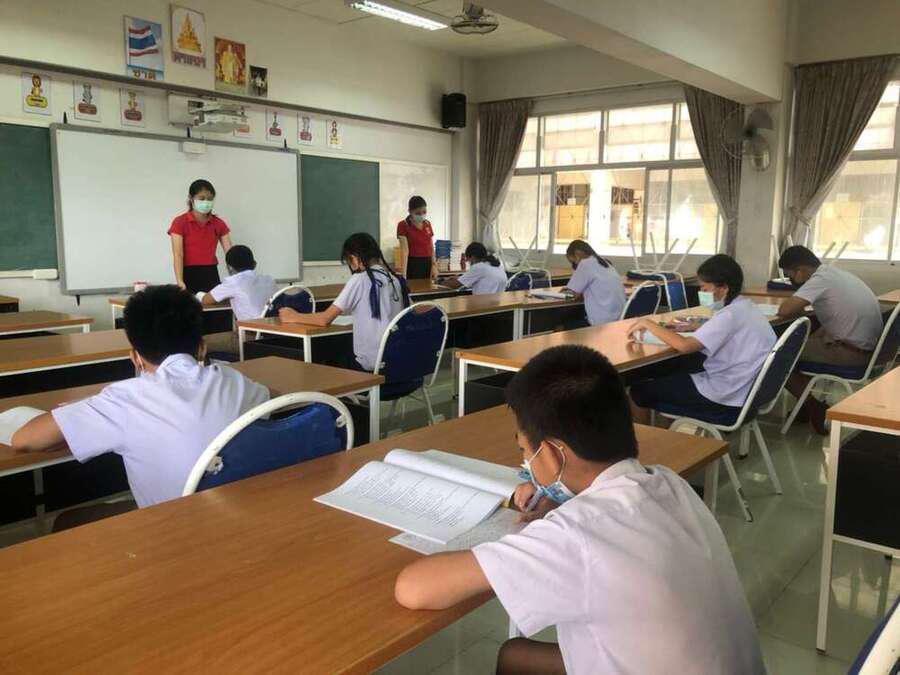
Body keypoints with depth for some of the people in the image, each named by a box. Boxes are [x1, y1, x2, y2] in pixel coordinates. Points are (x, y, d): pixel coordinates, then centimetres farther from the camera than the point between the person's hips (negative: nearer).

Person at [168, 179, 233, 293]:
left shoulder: (218, 223, 5)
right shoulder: (180, 222, -6)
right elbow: (178, 255, -15)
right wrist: (180, 282, -30)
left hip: (211, 275, 3)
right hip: (190, 275, -3)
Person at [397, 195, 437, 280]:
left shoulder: (428, 224, 10)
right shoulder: (403, 225, -8)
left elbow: (431, 247, 14)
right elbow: (404, 250, -16)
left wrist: (434, 266, 2)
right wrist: (403, 274, -25)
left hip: (427, 264, 5)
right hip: (413, 265, -5)